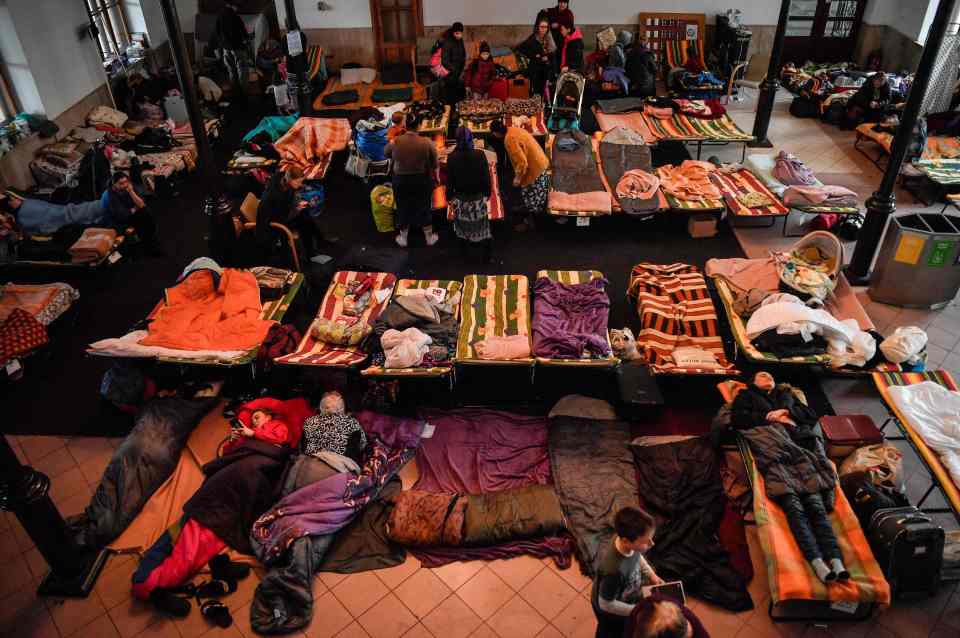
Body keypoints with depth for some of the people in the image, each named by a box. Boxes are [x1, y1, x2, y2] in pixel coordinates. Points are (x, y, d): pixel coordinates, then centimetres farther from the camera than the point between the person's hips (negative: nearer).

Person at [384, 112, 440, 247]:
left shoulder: (395, 142, -16)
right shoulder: (427, 143, -18)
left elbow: (386, 153, 5)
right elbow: (434, 164, -7)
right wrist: (436, 177, 11)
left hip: (401, 181, 0)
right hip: (422, 180, 0)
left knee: (403, 208, 17)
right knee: (424, 208, 16)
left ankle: (403, 238, 31)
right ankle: (429, 237, 30)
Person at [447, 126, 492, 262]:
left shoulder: (452, 157, -13)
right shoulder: (480, 155, -13)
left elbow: (449, 180, -6)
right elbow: (486, 176, -6)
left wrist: (449, 197, 9)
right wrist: (487, 193, 9)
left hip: (460, 198, 0)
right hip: (478, 198, 0)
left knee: (462, 224, 21)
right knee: (481, 225, 12)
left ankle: (463, 249, 38)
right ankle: (487, 256, 15)